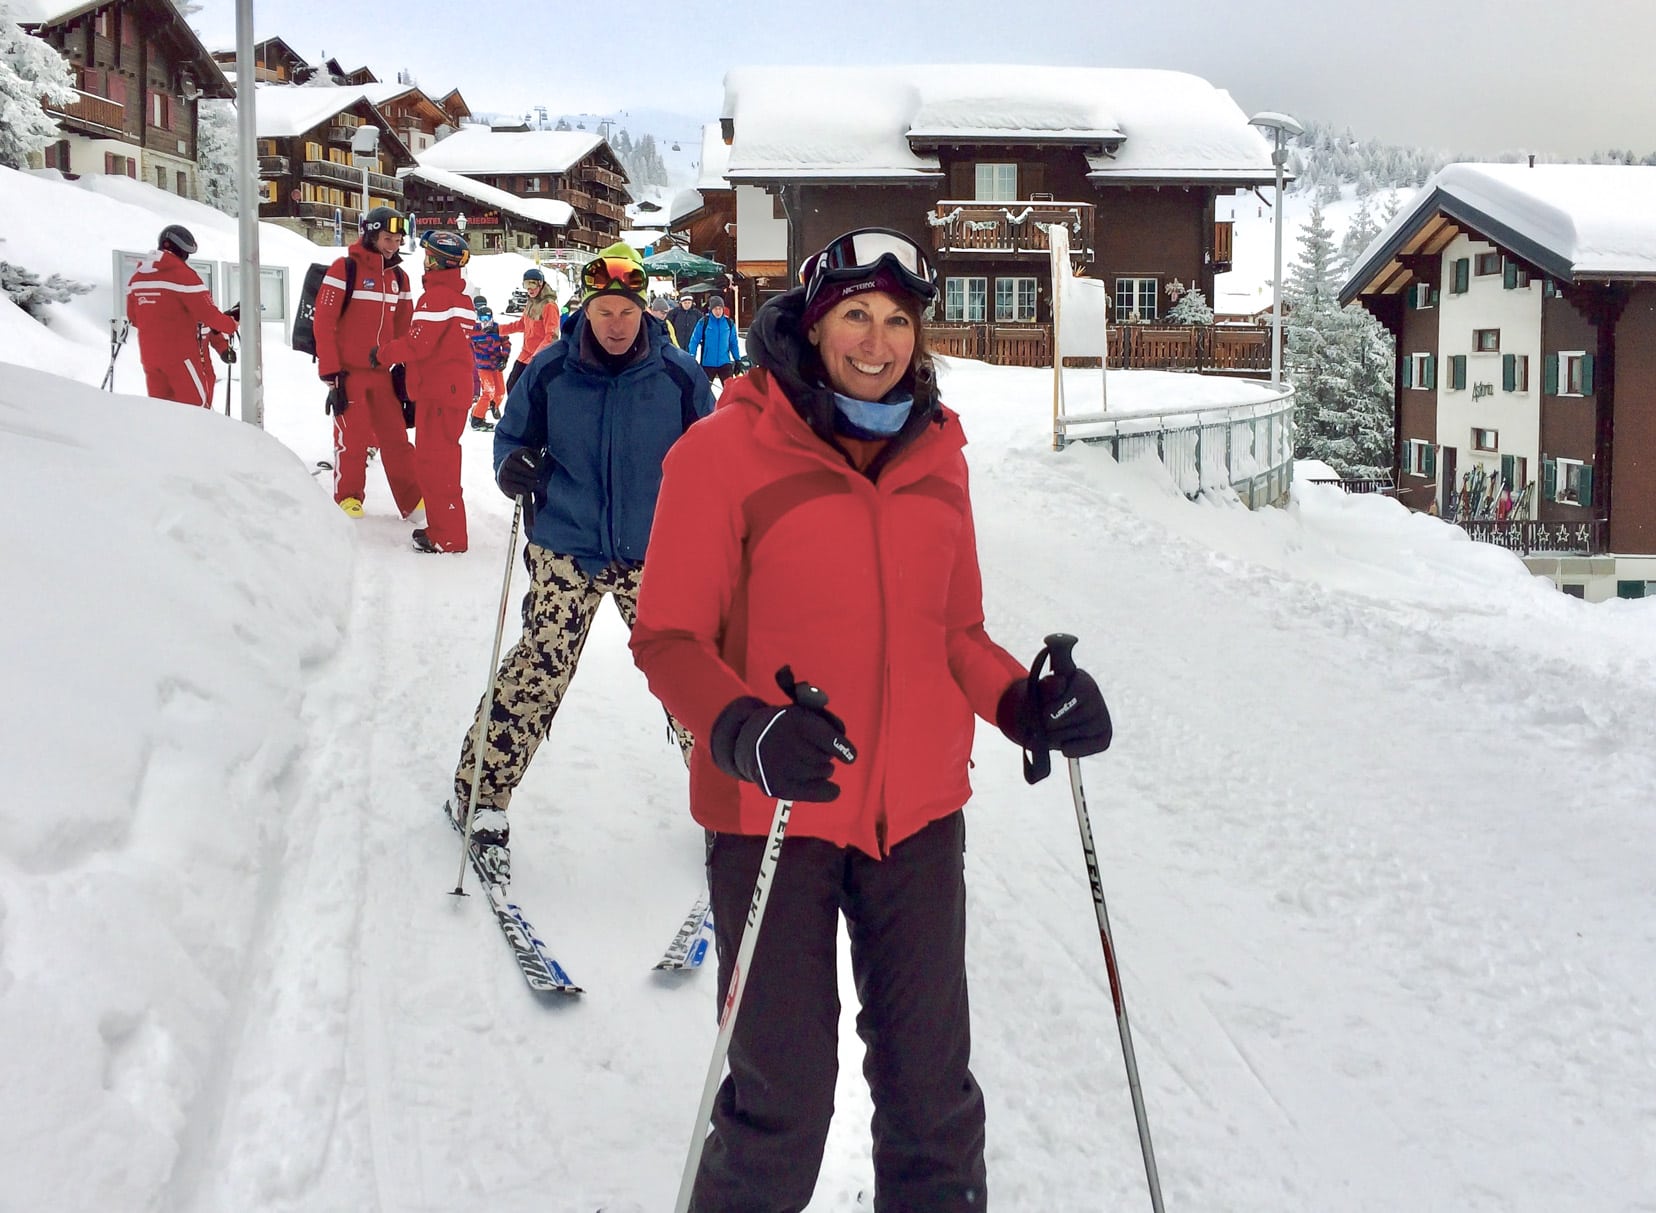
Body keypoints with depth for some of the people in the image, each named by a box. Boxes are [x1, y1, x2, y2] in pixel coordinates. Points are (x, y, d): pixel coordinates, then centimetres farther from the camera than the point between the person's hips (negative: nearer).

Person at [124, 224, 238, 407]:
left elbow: (133, 318, 16)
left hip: (149, 355, 6)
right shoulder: (183, 274, -11)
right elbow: (207, 314, -11)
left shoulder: (137, 277, 9)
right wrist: (231, 324, 4)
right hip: (183, 354, -6)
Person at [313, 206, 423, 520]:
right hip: (349, 372, -5)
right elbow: (324, 323, -11)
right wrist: (330, 374, -13)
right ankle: (348, 497, 16)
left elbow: (402, 329, 13)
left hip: (381, 372, 5)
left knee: (396, 436, 4)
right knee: (352, 438, 1)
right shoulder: (344, 269, -9)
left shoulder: (398, 277, 9)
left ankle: (412, 500, 9)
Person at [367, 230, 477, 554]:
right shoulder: (461, 297, 15)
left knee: (434, 461, -6)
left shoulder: (436, 296, -15)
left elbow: (417, 343, -19)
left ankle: (447, 536, -4)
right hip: (456, 388, 10)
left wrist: (383, 354, -3)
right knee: (435, 457, 17)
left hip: (438, 391, -10)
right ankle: (443, 526, 23)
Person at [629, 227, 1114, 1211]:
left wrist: (1022, 702, -4)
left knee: (934, 1089, 13)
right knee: (784, 1095, 3)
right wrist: (744, 729, -25)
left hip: (919, 816, 4)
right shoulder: (727, 449, -7)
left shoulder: (936, 455, 8)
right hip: (774, 813, -4)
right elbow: (670, 638, -7)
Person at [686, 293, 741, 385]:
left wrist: (738, 360, 8)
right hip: (707, 363, -1)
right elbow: (695, 340, -7)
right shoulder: (703, 322, -7)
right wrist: (691, 358, -13)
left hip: (725, 363, 1)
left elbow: (733, 343, 8)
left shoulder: (729, 323, 1)